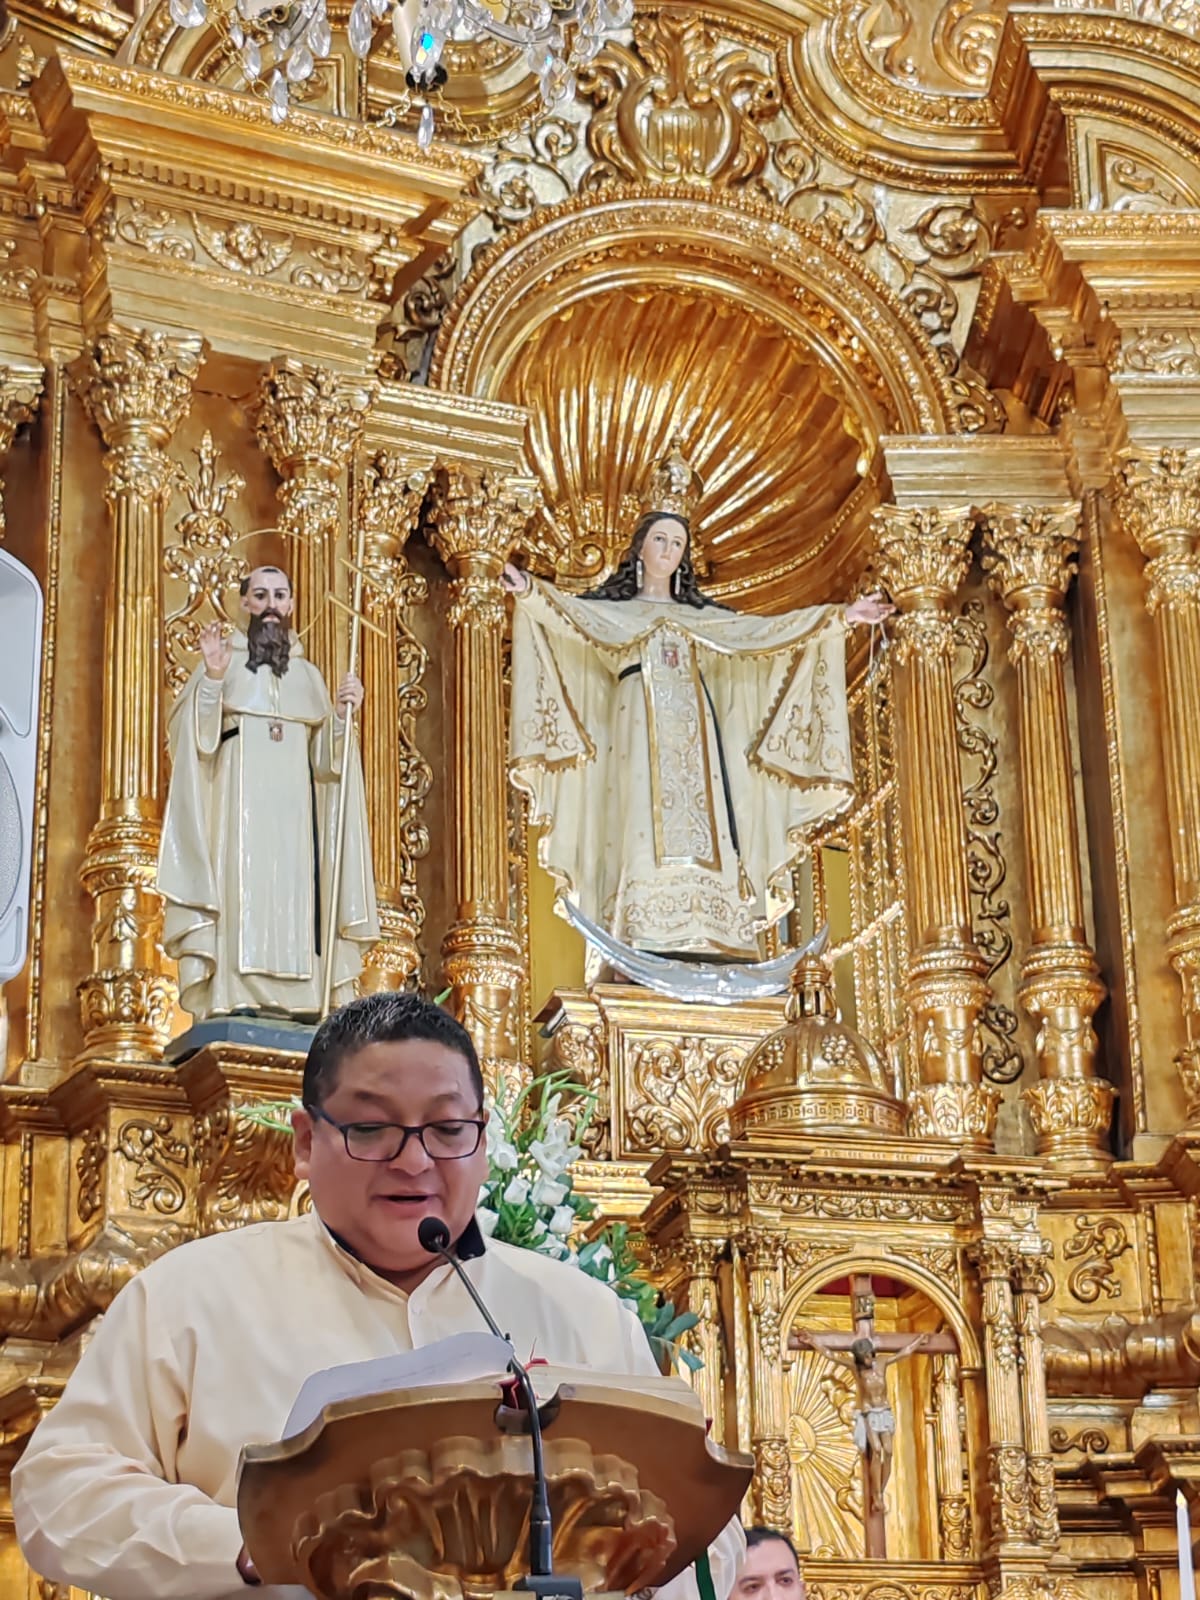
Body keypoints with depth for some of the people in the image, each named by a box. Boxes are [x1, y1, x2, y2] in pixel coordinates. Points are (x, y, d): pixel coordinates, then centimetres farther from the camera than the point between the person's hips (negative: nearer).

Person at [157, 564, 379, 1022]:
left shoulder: (308, 675, 19)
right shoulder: (224, 660, 9)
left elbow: (323, 758, 13)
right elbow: (192, 732, -4)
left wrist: (343, 715, -4)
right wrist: (212, 677, -17)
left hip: (292, 813, 3)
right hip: (238, 809, -3)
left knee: (293, 902, -6)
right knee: (240, 895, -14)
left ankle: (294, 1006, -9)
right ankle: (233, 1005, -20)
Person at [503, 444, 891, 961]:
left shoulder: (701, 617, 23)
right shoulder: (614, 609, 13)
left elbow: (763, 632, 19)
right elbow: (573, 612, -6)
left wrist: (839, 617, 14)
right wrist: (530, 591, -28)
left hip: (694, 740, 3)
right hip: (640, 738, -3)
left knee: (701, 845, -10)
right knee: (645, 837, -16)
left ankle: (701, 957, -16)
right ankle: (643, 960, -23)